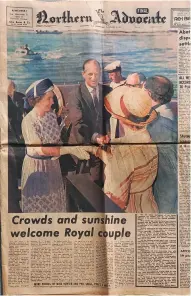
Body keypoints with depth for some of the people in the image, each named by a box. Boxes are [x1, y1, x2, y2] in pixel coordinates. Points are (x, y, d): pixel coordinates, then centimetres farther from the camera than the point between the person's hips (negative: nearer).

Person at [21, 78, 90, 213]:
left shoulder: (52, 115, -5)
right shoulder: (28, 120, -23)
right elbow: (39, 149, -26)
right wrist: (69, 149, -31)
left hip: (53, 164, 6)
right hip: (36, 166, -5)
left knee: (53, 199, 21)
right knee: (38, 202, 14)